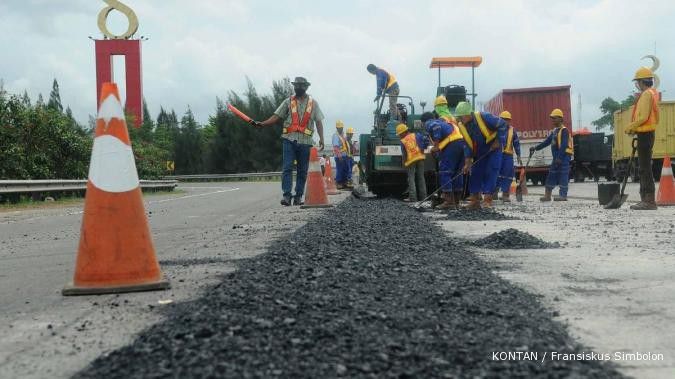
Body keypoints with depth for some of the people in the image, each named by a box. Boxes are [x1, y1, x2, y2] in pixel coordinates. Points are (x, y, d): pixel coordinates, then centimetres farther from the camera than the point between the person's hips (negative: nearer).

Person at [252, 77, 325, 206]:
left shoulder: (313, 103, 8)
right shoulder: (288, 102, 8)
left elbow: (319, 121, 6)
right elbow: (276, 117, 4)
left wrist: (321, 138, -5)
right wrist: (261, 124, -9)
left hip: (305, 141, 1)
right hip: (289, 139, -1)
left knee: (302, 171, 5)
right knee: (287, 168, -10)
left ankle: (298, 197, 12)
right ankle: (286, 195, -12)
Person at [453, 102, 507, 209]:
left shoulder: (483, 117, -25)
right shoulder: (462, 127, -8)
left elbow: (502, 125, -17)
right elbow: (466, 144, -3)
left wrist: (498, 141, -18)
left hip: (494, 148, -6)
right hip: (480, 153, 6)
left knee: (491, 173, -11)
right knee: (475, 173, 0)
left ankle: (488, 199, -11)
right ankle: (475, 200, 4)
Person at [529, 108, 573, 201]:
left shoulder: (564, 130, -10)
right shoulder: (554, 131, 19)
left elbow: (564, 145, -19)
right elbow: (547, 142, 21)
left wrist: (559, 157, -25)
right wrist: (536, 148, 13)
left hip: (564, 156, -10)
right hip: (557, 157, 10)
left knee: (563, 175, -9)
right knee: (551, 176, 9)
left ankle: (563, 195, -8)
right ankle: (547, 195, 12)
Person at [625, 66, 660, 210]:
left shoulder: (646, 95, -14)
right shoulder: (652, 94, 18)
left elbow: (643, 117, -22)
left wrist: (630, 127, -9)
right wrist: (635, 129, 14)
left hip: (645, 134, -10)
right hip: (648, 133, 10)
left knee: (645, 168, -10)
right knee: (644, 167, 14)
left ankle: (649, 201, -10)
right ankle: (646, 199, 18)